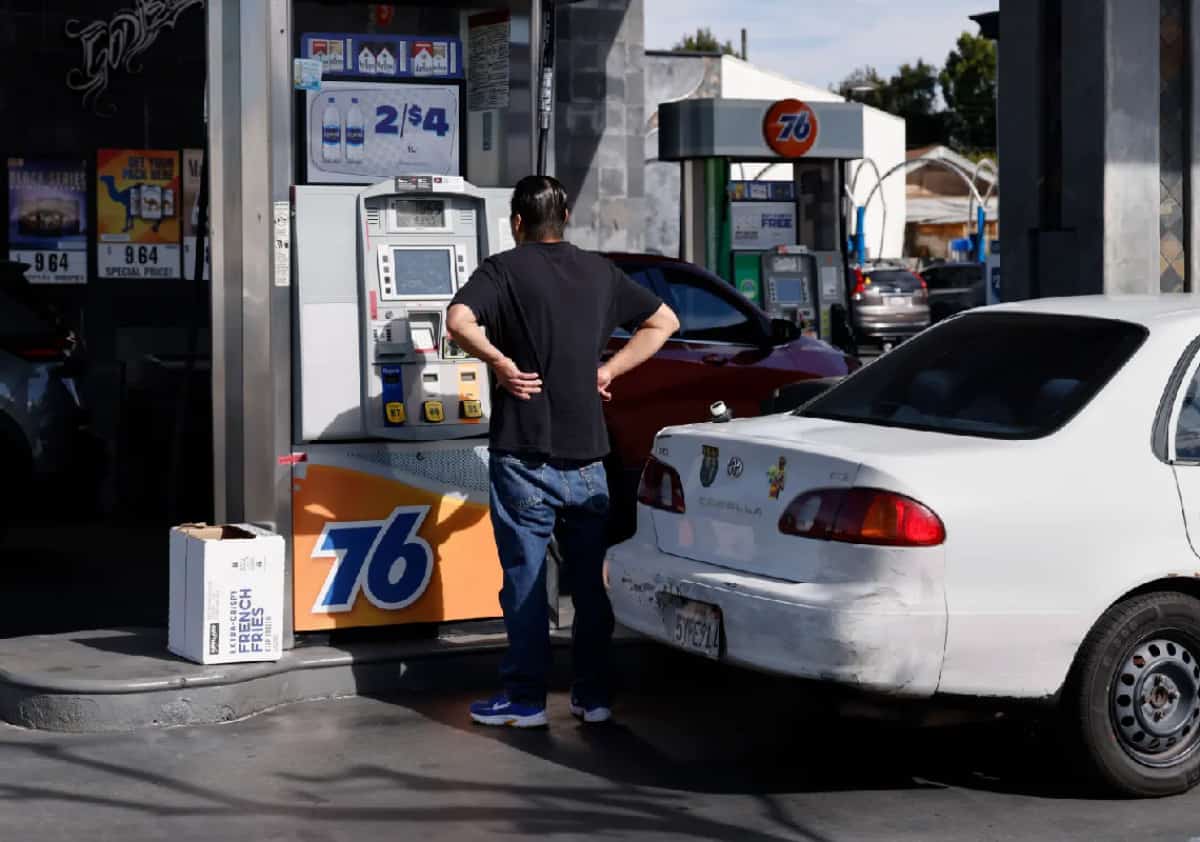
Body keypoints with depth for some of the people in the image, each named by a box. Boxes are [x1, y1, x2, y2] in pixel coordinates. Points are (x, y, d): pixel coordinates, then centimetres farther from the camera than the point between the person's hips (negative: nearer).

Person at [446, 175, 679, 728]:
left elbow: (459, 322, -23)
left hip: (524, 455, -4)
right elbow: (663, 321, 17)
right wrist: (608, 371, 11)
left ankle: (525, 699, 5)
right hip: (586, 453, 4)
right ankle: (594, 696, 15)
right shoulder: (598, 272, 10)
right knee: (590, 578, 11)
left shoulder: (503, 270, -5)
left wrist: (501, 362, -11)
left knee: (525, 577, 2)